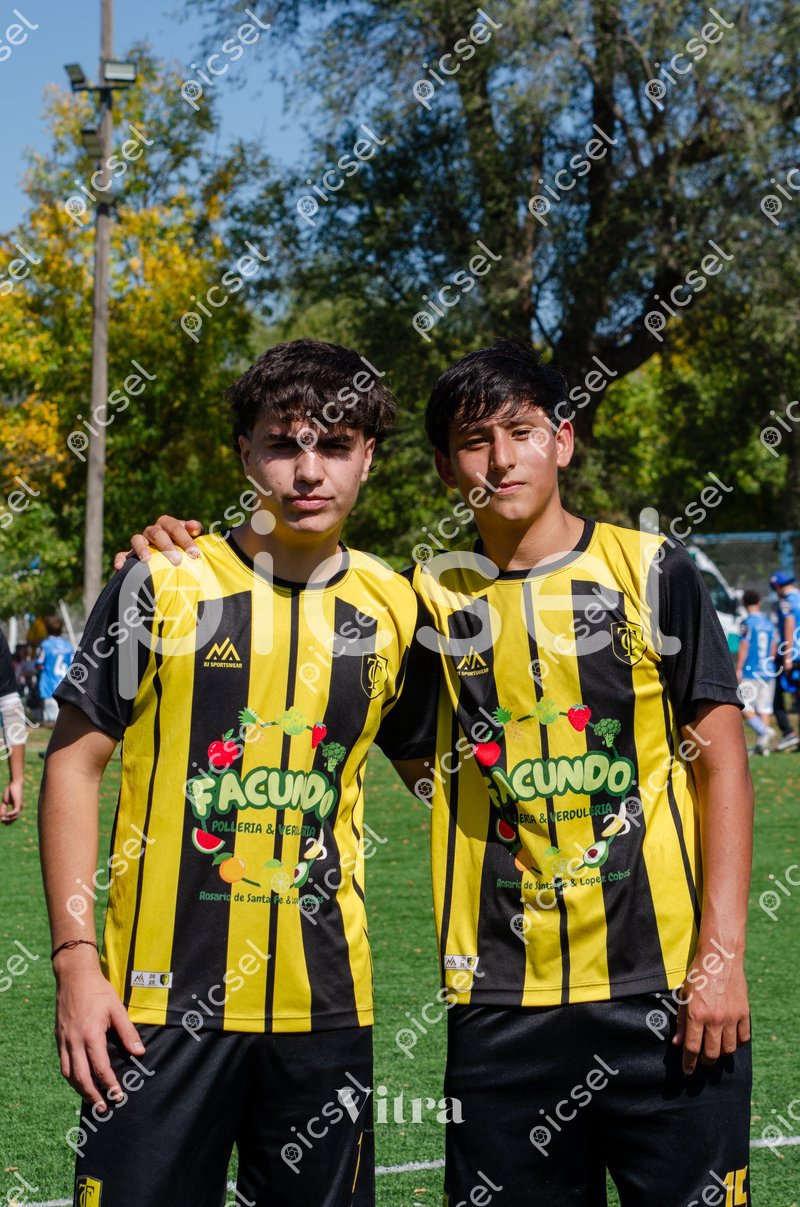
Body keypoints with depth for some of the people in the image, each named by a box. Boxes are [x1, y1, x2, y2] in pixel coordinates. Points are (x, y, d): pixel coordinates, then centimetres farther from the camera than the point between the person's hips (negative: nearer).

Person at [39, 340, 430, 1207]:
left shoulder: (393, 609, 6)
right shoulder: (163, 585, -4)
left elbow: (436, 771, 19)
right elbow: (73, 767, -1)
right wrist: (75, 959, -7)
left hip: (324, 1004, 3)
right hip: (160, 1001, -3)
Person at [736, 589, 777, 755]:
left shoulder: (748, 623, -8)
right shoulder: (769, 623, 11)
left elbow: (743, 648, -11)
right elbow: (773, 650, 14)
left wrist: (738, 669, -8)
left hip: (750, 671, -6)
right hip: (767, 672, 6)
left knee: (744, 707, -5)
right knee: (764, 708, 6)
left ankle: (763, 730, -24)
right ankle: (761, 744, 3)